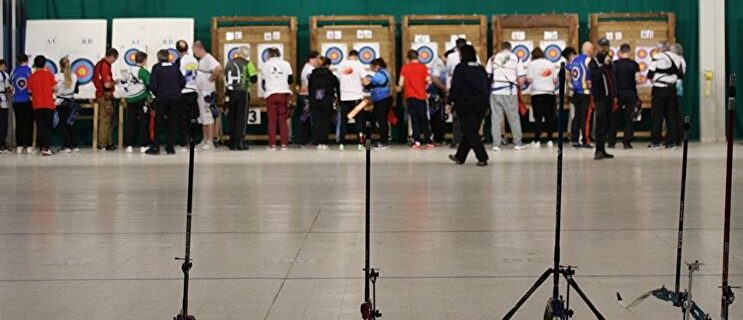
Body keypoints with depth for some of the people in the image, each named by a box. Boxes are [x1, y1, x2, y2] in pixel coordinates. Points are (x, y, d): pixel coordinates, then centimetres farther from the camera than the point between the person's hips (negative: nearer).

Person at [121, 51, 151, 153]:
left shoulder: (129, 71, 7)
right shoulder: (144, 72, -8)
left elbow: (123, 82, 14)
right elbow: (149, 85, -12)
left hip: (130, 99, 5)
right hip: (142, 99, -5)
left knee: (130, 122, 8)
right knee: (143, 122, 1)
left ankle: (129, 145, 5)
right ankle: (143, 145, -2)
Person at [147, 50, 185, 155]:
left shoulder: (156, 67, -3)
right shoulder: (175, 67, 8)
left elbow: (152, 84, -9)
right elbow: (183, 82, 4)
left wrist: (157, 94, 6)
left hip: (161, 99, -3)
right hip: (175, 98, 3)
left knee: (158, 123, 5)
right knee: (172, 123, 8)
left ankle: (155, 147, 3)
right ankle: (170, 147, 6)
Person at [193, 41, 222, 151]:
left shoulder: (208, 58, -15)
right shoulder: (201, 60, 16)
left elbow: (218, 68, -31)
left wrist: (212, 78, -20)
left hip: (207, 92, -10)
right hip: (200, 92, 10)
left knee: (208, 118, -8)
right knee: (202, 118, 14)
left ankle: (210, 142, -7)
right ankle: (205, 140, 21)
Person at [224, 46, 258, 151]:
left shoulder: (229, 63, 7)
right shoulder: (247, 63, -7)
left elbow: (226, 77, 9)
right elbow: (254, 79, -7)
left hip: (231, 92, 4)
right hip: (243, 92, -4)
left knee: (232, 118, 11)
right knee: (241, 118, 0)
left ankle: (232, 143, 13)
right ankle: (239, 143, -4)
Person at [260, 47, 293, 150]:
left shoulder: (265, 65, 3)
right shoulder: (286, 64, 3)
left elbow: (263, 82, 9)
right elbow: (291, 80, 5)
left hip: (270, 94, 0)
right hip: (284, 93, 0)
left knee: (272, 120, 3)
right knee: (283, 120, 4)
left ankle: (272, 144, -1)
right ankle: (284, 143, -1)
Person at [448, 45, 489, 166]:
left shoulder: (460, 68, -7)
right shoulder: (481, 68, 10)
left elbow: (456, 86, -12)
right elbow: (488, 85, 13)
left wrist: (450, 102, -6)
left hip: (466, 103, -6)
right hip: (482, 103, 6)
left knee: (470, 132, -1)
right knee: (471, 131, 14)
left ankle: (482, 158, -11)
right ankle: (460, 157, 25)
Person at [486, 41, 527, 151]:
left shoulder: (493, 58, 8)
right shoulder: (516, 58, 5)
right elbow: (521, 80, 0)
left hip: (495, 91, 1)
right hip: (510, 92, -1)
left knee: (496, 117, 5)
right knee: (514, 117, 9)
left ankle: (496, 144, 4)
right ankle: (517, 143, 14)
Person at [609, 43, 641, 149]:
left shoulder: (614, 64, -1)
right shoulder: (634, 64, -3)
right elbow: (637, 79, -6)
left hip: (617, 93, 1)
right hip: (630, 93, -1)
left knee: (614, 118, 9)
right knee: (629, 118, 5)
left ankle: (611, 142, 8)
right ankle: (627, 142, 2)